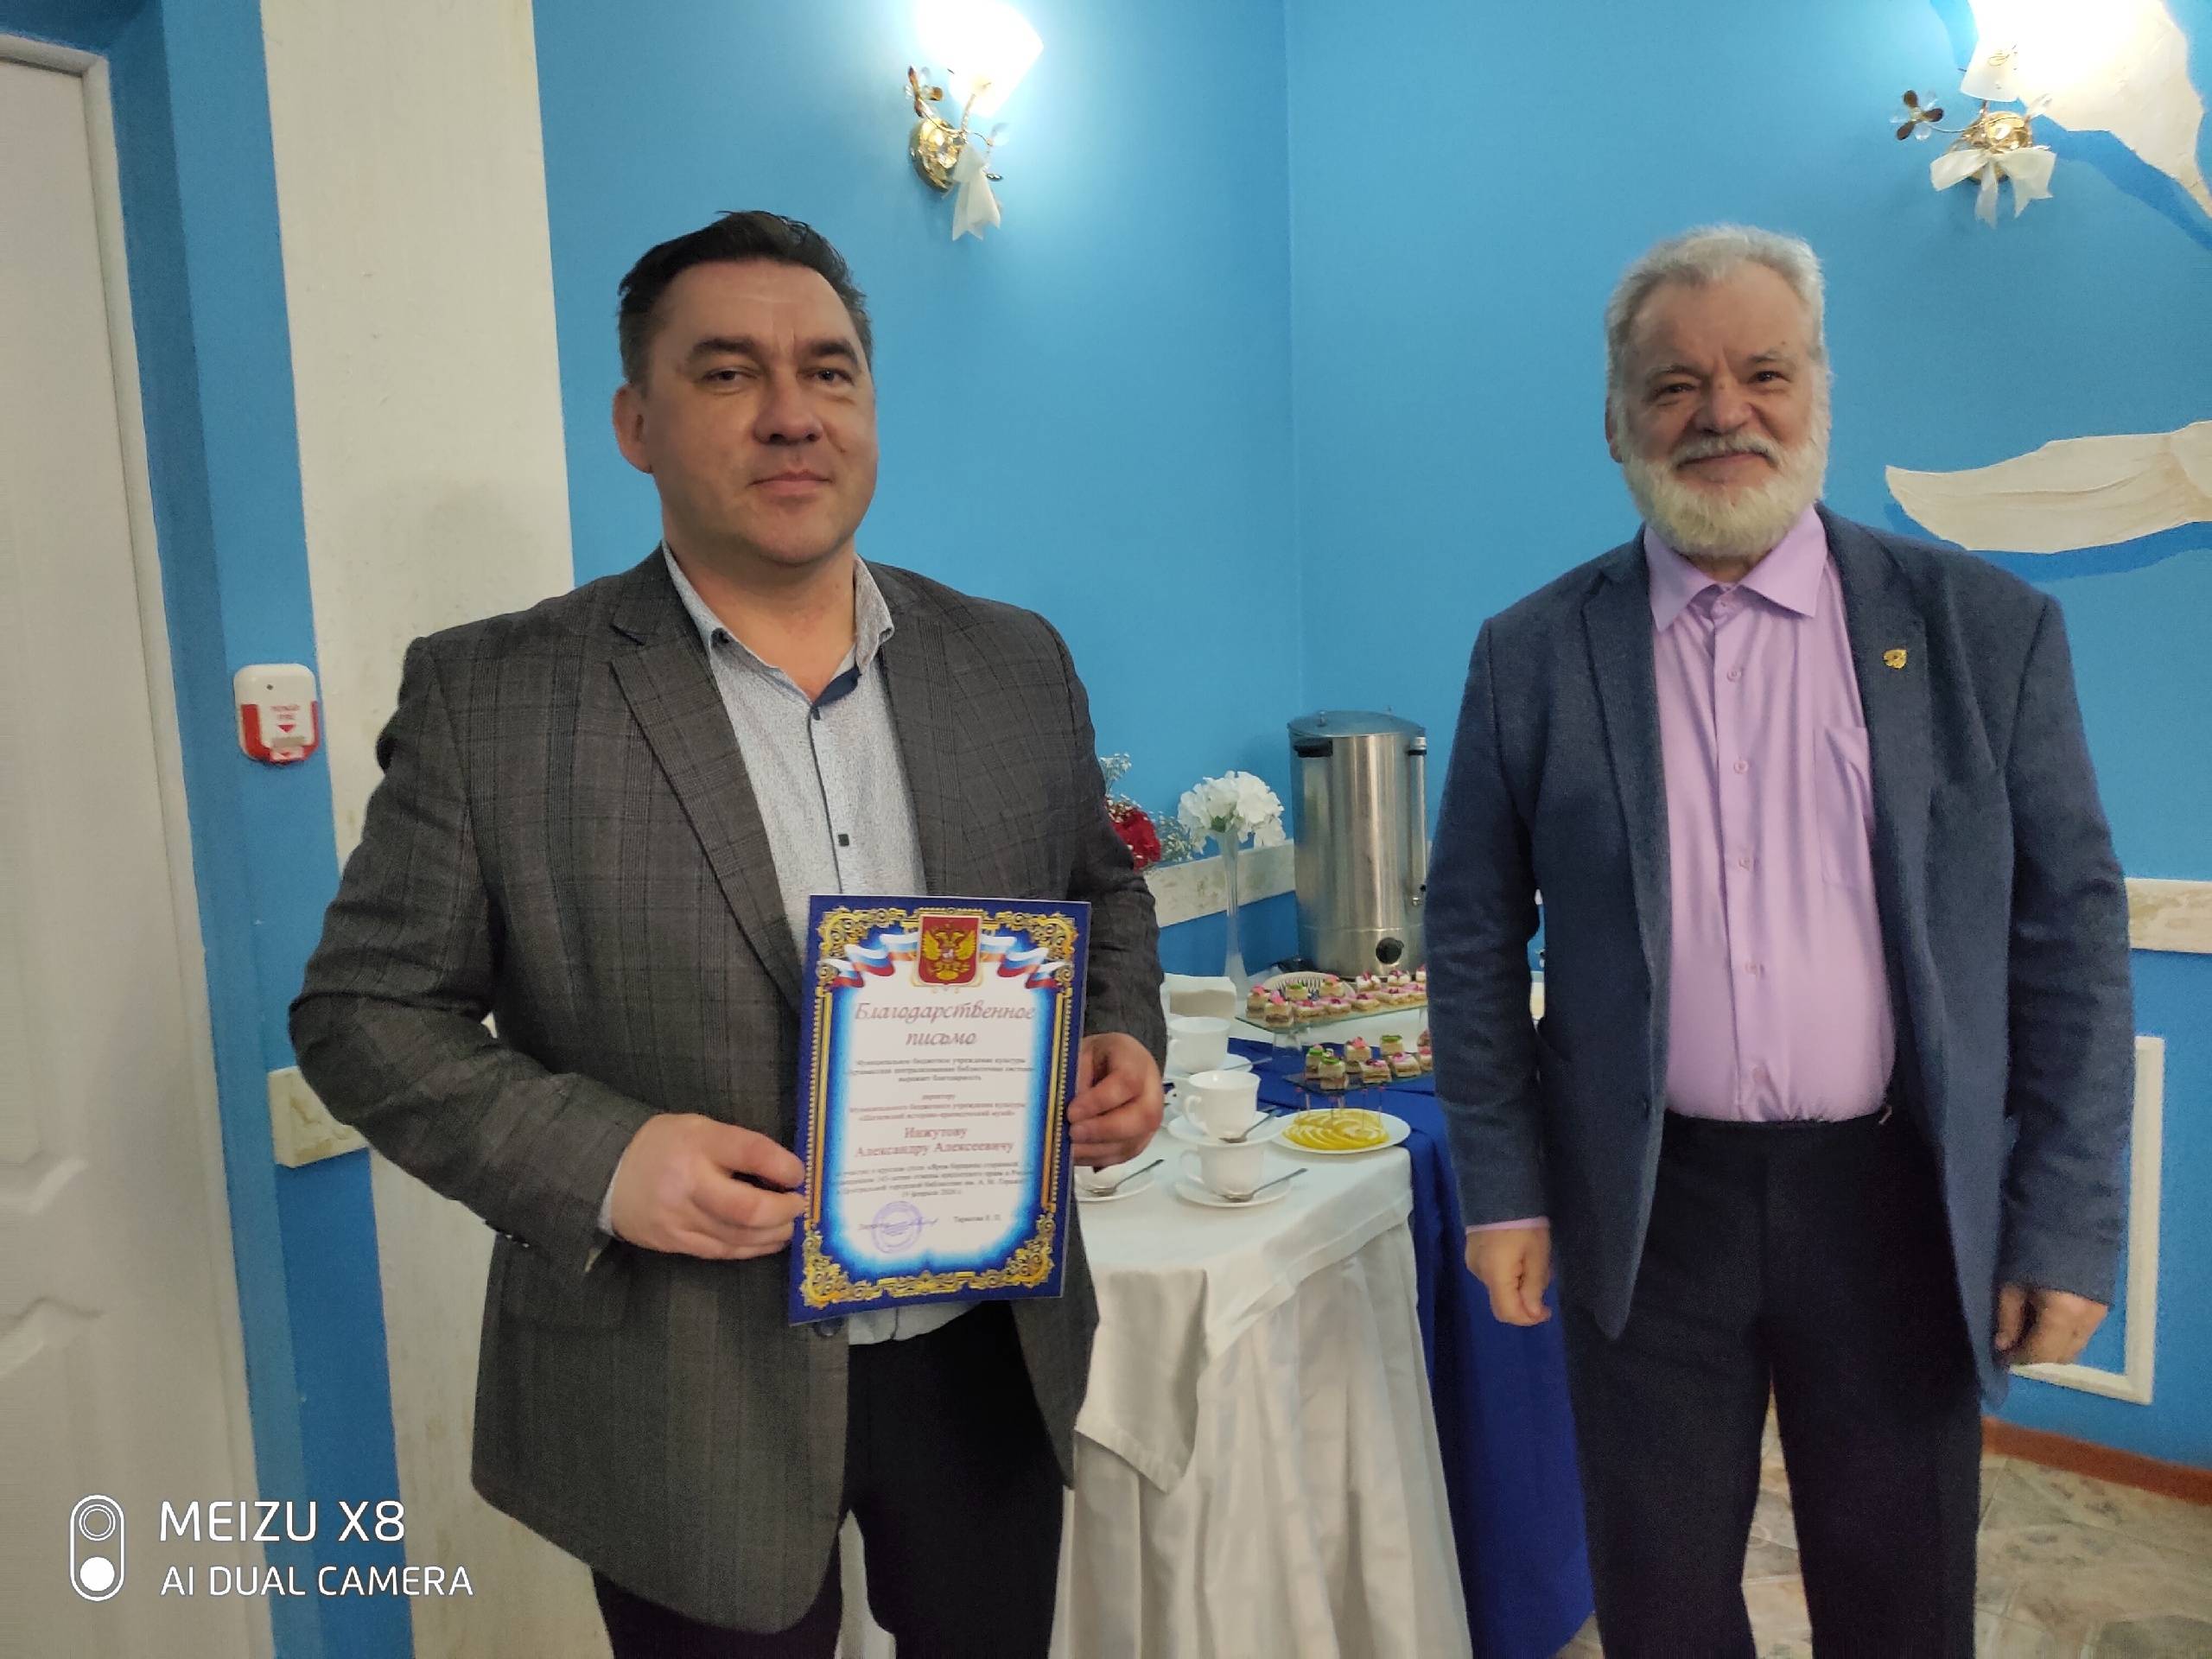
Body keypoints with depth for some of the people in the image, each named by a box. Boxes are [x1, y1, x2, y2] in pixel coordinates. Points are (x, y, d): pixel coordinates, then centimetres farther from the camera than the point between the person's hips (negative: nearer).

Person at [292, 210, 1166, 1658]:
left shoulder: (1015, 666, 1)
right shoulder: (490, 698, -9)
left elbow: (1105, 897, 14)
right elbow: (366, 1010, -5)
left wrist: (1123, 1038, -6)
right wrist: (597, 1160, -20)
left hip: (993, 1362, 4)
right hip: (687, 1410, -3)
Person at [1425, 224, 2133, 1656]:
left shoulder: (1987, 629, -2)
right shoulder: (1533, 654, -2)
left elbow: (2072, 932, -1)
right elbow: (1474, 935, 1)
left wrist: (2069, 1222, -3)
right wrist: (1500, 1186, -1)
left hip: (1898, 1204, 1)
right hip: (1645, 1208, 0)